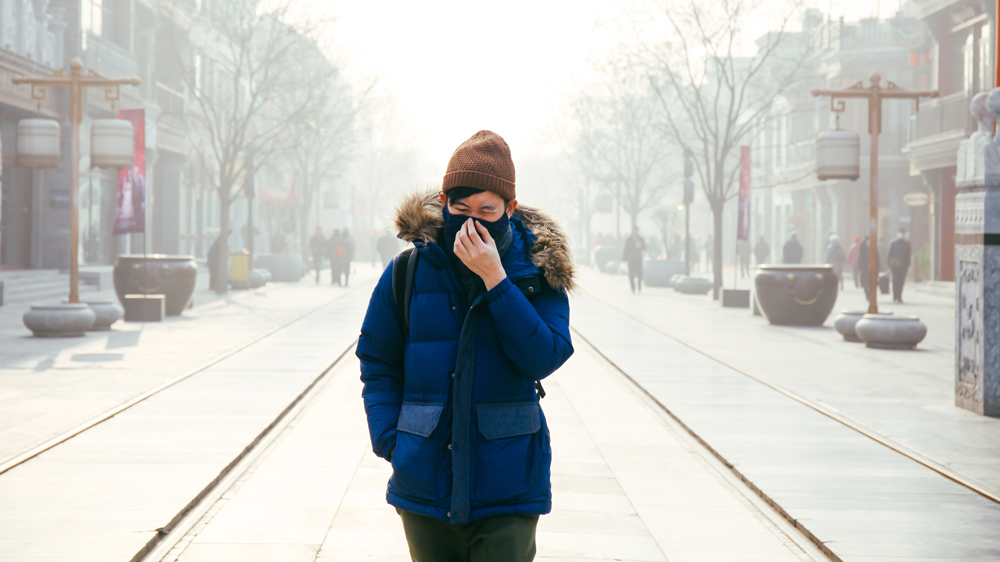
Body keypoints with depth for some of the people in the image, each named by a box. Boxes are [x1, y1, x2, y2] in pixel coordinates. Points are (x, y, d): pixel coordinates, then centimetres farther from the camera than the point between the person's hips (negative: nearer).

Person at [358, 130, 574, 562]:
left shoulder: (537, 272, -1)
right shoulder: (409, 271, 0)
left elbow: (543, 358, -15)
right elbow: (378, 364, 8)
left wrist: (495, 279, -20)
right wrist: (389, 440, -5)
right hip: (425, 484, 2)